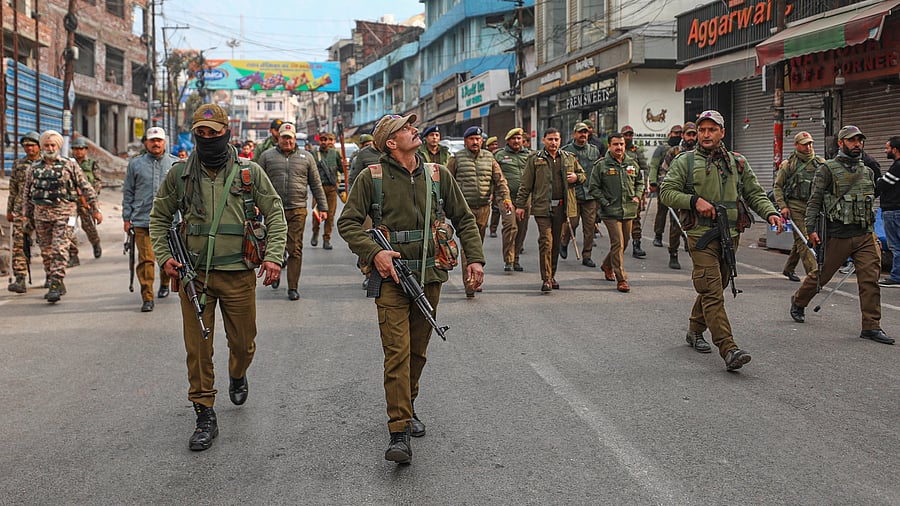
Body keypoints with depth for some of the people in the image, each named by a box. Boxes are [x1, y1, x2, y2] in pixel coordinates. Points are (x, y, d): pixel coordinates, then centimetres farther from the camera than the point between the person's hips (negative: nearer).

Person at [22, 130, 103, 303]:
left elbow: (85, 187, 2)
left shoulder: (69, 165, 1)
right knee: (46, 252, 7)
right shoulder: (34, 167, 11)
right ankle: (58, 286, 18)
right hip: (41, 213, 4)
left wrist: (95, 208, -1)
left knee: (59, 250, -13)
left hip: (63, 212, -4)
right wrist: (27, 216, 16)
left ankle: (55, 285, -14)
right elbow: (27, 193, 17)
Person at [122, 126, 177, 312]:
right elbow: (128, 193, 12)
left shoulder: (175, 164, 7)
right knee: (146, 260, -8)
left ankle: (164, 285, 38)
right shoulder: (135, 164, 8)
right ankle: (147, 297, -5)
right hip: (142, 221, -1)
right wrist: (126, 218, 7)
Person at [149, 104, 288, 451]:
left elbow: (275, 215, 5)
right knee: (198, 348, -1)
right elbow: (159, 217, 15)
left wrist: (273, 256, -8)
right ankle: (205, 416, 9)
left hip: (238, 274, 0)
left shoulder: (249, 173, 0)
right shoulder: (179, 175, 3)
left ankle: (237, 375, 46)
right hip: (194, 275, 0)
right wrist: (164, 256, 1)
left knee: (243, 341, 12)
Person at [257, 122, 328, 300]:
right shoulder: (267, 156, 8)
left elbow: (316, 185, 13)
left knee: (295, 249, -3)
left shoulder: (306, 157, 12)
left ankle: (293, 287, 2)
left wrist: (322, 207, 9)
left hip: (298, 210, 0)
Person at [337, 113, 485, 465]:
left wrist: (475, 258, 4)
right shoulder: (372, 178, -2)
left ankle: (407, 406, 34)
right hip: (391, 277, -4)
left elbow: (464, 219, 15)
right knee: (397, 353, -10)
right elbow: (348, 223, 0)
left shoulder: (438, 175, 8)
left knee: (418, 351, 14)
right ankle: (399, 433, -10)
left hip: (429, 277, 4)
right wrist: (374, 252, -15)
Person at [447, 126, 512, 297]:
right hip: (464, 208, -4)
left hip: (484, 208, 4)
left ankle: (474, 279, 26)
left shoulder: (489, 158, 9)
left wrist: (506, 198, -7)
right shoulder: (457, 158, 0)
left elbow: (499, 180, 6)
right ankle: (468, 283, -16)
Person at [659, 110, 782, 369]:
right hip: (701, 234, -4)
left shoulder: (738, 163, 13)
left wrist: (770, 213, -5)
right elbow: (666, 192, -1)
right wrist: (694, 201, -14)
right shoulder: (685, 161, 3)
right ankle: (729, 350, -20)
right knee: (712, 293, -13)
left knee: (714, 288, 15)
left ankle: (695, 331, 37)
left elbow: (754, 194, 14)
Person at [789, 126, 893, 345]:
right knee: (821, 275, 7)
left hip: (865, 236, 5)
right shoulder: (828, 169, -3)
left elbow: (871, 202, 22)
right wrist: (811, 229, -14)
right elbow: (814, 201, -6)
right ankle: (798, 302, 33)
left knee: (871, 279, -4)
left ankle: (871, 327, -1)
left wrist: (871, 230, 18)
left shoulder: (868, 172, 15)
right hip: (838, 235, -5)